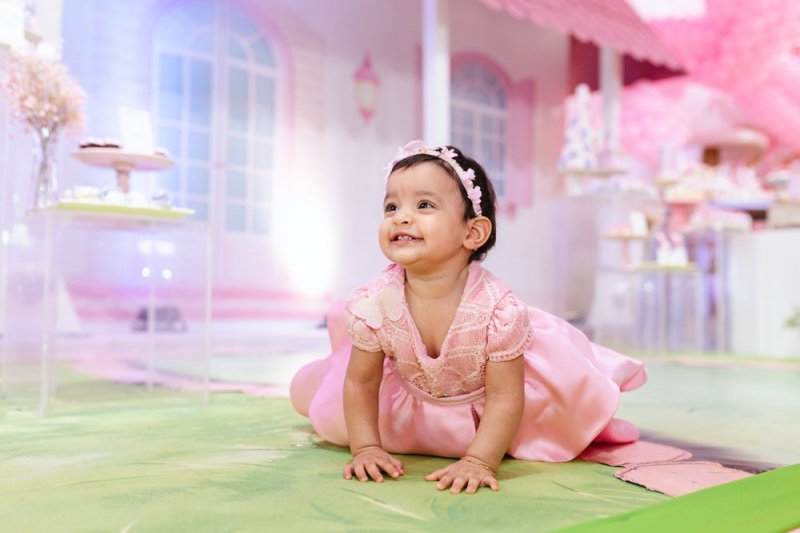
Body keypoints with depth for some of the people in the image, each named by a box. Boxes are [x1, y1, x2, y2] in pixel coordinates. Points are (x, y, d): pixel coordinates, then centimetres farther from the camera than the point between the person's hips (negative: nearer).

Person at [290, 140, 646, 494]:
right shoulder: (372, 303, -31)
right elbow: (360, 383, -18)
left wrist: (479, 461, -38)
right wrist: (366, 448, -23)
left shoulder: (499, 308, -38)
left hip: (484, 407, -1)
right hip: (413, 404, 2)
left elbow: (504, 396, -31)